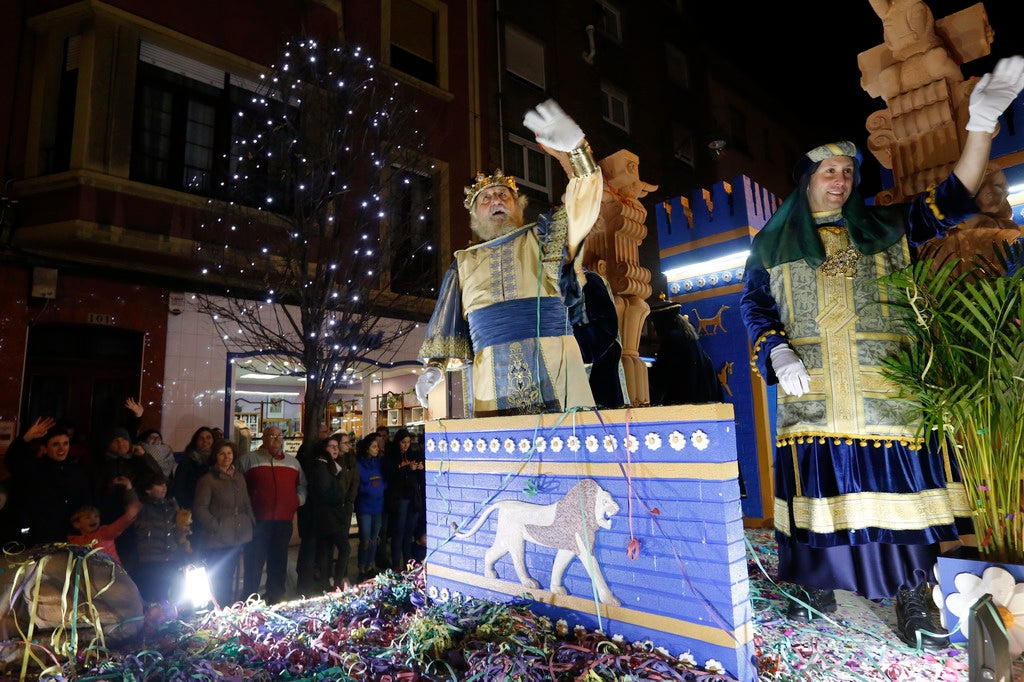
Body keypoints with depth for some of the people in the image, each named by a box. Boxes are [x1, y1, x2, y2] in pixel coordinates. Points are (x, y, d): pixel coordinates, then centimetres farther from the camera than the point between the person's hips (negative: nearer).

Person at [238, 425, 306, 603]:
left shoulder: (293, 462, 14)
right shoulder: (249, 459, 2)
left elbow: (302, 484, 22)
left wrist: (299, 499, 6)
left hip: (284, 520, 4)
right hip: (258, 521, -4)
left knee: (278, 562, 12)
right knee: (254, 562, 1)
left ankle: (275, 599, 25)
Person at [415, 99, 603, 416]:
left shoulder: (543, 238, 15)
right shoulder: (463, 264, 21)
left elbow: (582, 210, -1)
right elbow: (449, 323, 21)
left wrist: (575, 151, -18)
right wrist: (436, 365, 6)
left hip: (555, 370, -1)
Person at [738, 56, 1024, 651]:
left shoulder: (886, 228, 14)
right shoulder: (774, 243, 11)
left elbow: (953, 199, 7)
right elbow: (753, 303, 7)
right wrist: (777, 353, -10)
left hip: (885, 389, 1)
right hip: (811, 393, -1)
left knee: (898, 481, -1)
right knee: (818, 480, 1)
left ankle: (913, 603, 11)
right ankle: (820, 590, 16)